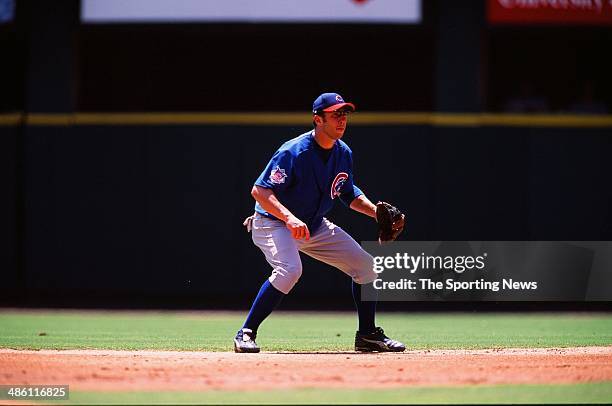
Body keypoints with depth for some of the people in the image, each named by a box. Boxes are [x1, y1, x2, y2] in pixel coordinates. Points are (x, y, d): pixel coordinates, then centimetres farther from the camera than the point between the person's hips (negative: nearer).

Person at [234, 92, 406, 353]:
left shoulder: (344, 153, -2)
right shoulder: (293, 152, -26)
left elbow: (349, 194, 15)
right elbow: (259, 190, -32)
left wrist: (376, 211, -2)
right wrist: (289, 218, -46)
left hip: (315, 226, 8)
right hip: (273, 223, -8)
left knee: (365, 264, 4)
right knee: (289, 270, -35)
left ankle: (368, 335, 19)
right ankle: (246, 334, -25)